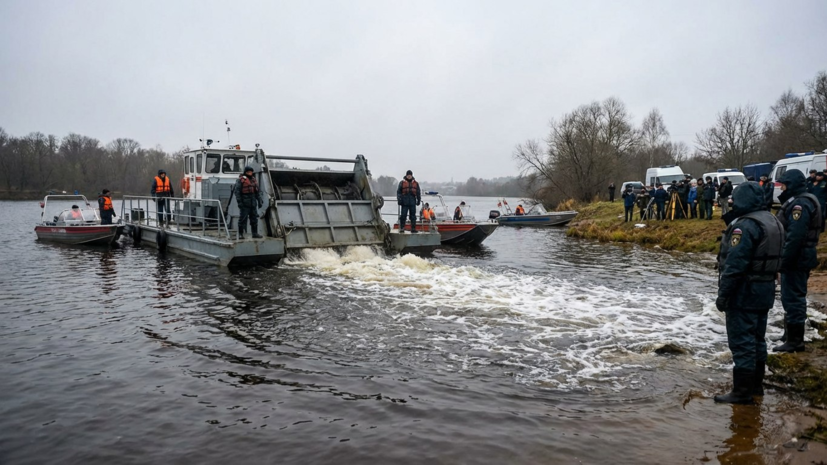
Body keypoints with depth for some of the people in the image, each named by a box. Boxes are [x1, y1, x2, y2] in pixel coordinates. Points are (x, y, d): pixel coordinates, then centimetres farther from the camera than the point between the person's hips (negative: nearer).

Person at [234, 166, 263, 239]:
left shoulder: (253, 180, 15)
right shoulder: (241, 180, -4)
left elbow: (258, 192, 18)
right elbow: (237, 191, -9)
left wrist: (260, 201, 12)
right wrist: (239, 201, -15)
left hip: (253, 203, 6)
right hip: (244, 203, -6)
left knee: (254, 218, 9)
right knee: (243, 218, -4)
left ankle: (255, 233, 16)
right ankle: (240, 234, 1)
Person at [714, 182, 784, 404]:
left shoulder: (745, 226, -21)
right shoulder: (772, 221, 10)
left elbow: (734, 265, -24)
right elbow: (775, 259, 15)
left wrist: (723, 295, -19)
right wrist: (765, 281, 19)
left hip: (744, 293, -10)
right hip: (765, 291, 10)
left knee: (741, 343, -3)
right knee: (757, 339, 19)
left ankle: (742, 392, 4)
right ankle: (756, 385, 30)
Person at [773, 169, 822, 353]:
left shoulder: (800, 204, -19)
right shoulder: (800, 201, 15)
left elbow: (795, 237, -26)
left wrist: (784, 260, -23)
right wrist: (784, 258, 20)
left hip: (796, 259, -11)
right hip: (799, 258, 11)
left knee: (792, 298, -5)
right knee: (796, 297, 18)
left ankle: (795, 341, 3)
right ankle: (795, 337, 30)